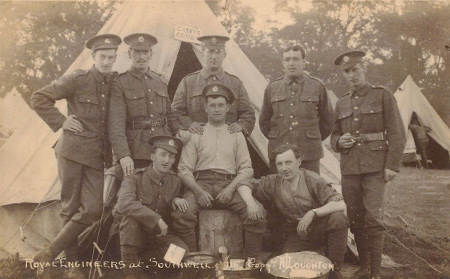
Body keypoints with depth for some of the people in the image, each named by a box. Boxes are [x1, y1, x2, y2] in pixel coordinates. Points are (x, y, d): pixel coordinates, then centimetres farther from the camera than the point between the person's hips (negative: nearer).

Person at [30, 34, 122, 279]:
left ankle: (47, 255, 4)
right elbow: (38, 99, -2)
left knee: (92, 210, -7)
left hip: (97, 156, 4)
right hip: (73, 150, -4)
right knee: (70, 208, 3)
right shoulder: (77, 80, -3)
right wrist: (61, 122, -7)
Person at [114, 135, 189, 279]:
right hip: (136, 235, -3)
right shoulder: (135, 178, -13)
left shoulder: (175, 181, 0)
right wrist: (157, 219, -33)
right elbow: (124, 204, -31)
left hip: (160, 235, 3)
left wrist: (175, 199, -8)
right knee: (131, 216, -34)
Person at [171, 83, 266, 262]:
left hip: (230, 185, 1)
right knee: (181, 214, -31)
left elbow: (246, 169, 10)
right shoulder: (195, 135, 13)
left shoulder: (236, 135, 17)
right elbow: (184, 169, 6)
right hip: (200, 184, -1)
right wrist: (198, 191, -12)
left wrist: (230, 189, -9)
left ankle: (252, 260, -10)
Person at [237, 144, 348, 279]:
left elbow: (340, 204, -24)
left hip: (320, 227, -1)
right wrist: (251, 203, -20)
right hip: (296, 234, 1)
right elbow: (243, 185, 1)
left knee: (338, 219, -33)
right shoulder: (274, 182, -7)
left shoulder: (312, 180, -16)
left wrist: (313, 213, -36)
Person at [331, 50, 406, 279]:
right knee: (355, 220, 8)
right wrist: (339, 141, -2)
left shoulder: (382, 95, 2)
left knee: (374, 218, -8)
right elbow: (334, 135, 22)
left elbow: (397, 134, -2)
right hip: (349, 168, 5)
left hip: (375, 167, -4)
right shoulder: (341, 103, 15)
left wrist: (392, 165, -10)